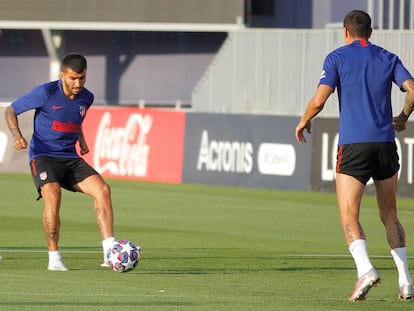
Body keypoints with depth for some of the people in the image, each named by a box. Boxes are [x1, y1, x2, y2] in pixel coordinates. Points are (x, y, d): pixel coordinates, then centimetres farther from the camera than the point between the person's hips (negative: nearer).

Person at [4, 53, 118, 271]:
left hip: (70, 158, 5)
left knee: (102, 189, -18)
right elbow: (11, 111, -1)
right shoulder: (45, 93, -11)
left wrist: (81, 139, 13)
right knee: (52, 194, -32)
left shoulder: (86, 98, 5)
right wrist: (17, 135, -17)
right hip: (43, 156, -5)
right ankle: (54, 258, -19)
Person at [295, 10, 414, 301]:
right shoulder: (388, 59, 11)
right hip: (385, 144, 3)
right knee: (390, 215, 15)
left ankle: (365, 268, -28)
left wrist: (304, 122, 12)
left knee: (349, 216, -3)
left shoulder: (337, 58, 2)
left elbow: (319, 100, -7)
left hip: (353, 144, -3)